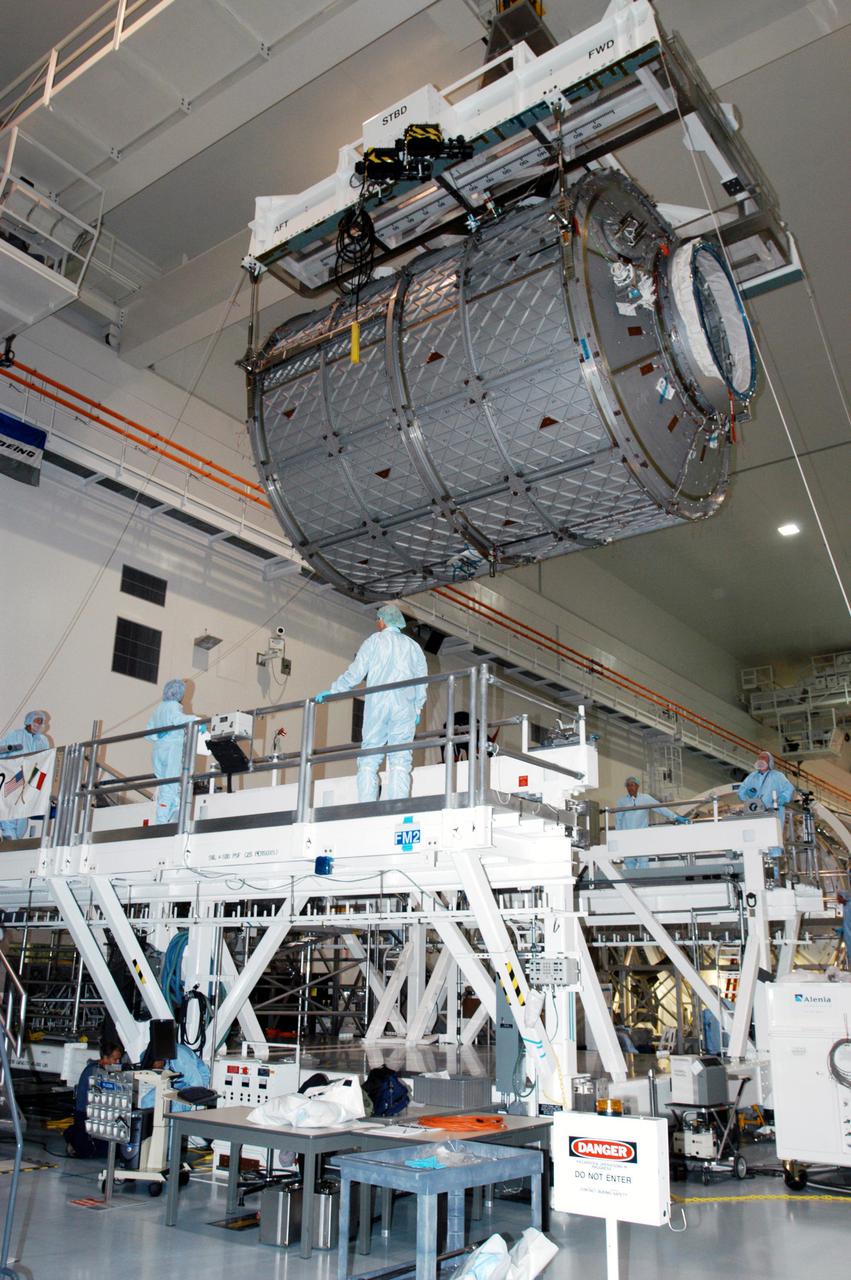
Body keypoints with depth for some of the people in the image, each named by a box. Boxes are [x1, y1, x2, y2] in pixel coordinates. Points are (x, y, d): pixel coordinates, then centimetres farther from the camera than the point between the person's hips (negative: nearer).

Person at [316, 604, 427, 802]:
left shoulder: (374, 641, 8)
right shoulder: (413, 646, 16)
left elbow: (355, 672, 2)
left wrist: (332, 691, 9)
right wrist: (417, 709, 22)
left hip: (377, 704, -2)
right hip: (404, 707, 2)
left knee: (369, 759, -1)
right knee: (400, 760, -2)